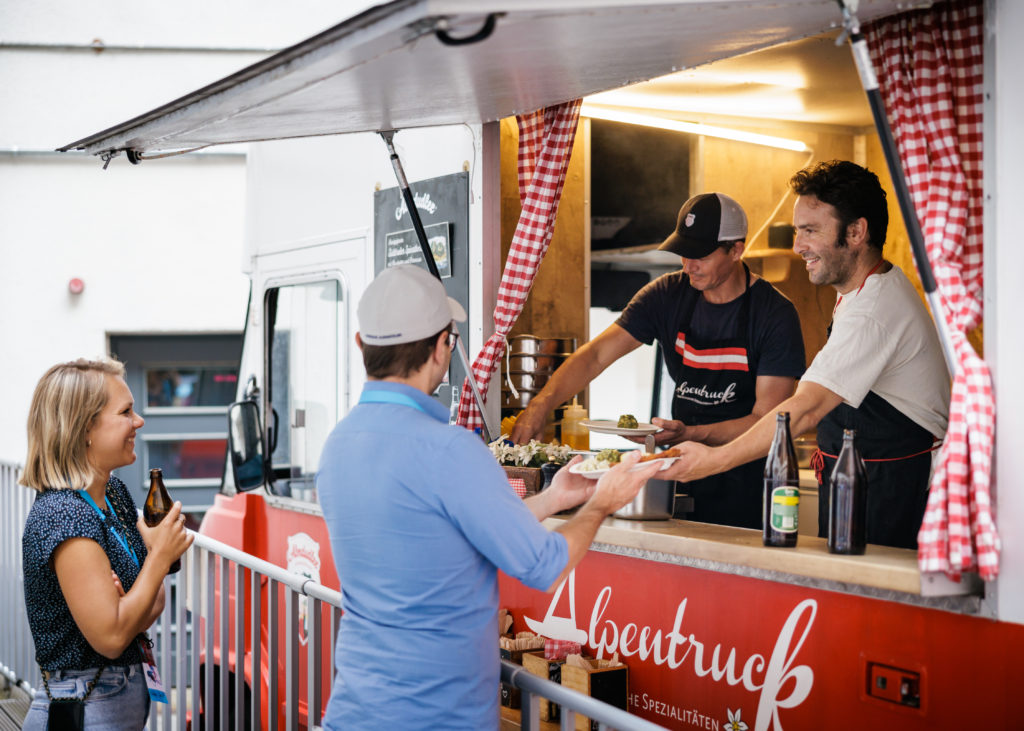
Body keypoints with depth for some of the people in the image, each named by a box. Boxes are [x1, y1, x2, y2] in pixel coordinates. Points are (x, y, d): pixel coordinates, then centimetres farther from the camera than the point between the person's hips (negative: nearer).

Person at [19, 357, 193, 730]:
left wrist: (137, 609, -13)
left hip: (126, 696, 9)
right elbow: (110, 637, -25)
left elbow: (154, 604, 10)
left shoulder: (114, 492, 5)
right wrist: (162, 556, -16)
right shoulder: (64, 515, -22)